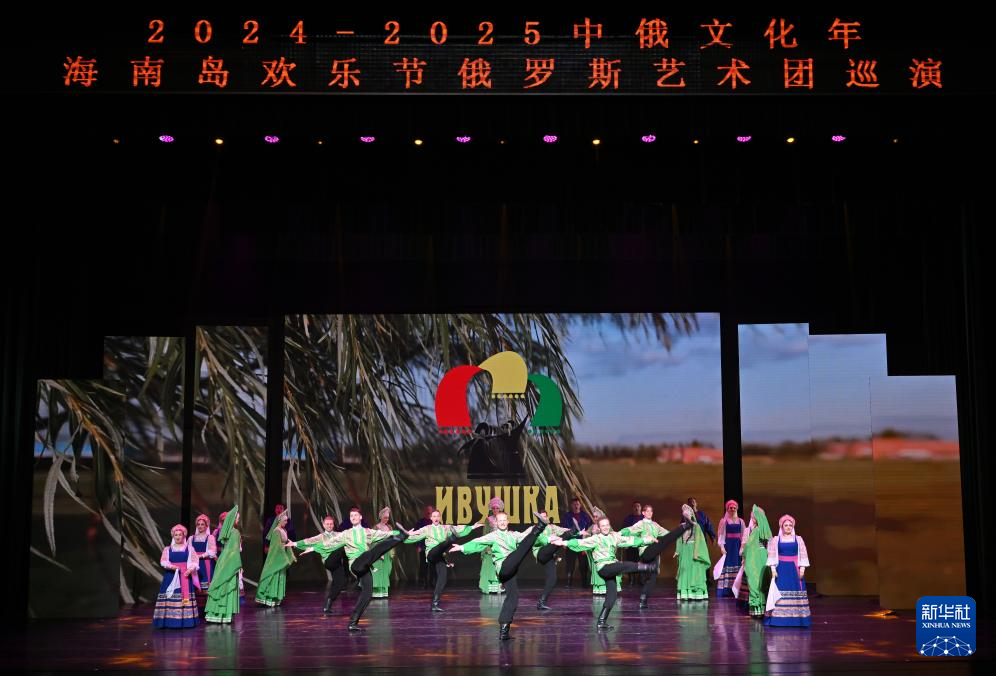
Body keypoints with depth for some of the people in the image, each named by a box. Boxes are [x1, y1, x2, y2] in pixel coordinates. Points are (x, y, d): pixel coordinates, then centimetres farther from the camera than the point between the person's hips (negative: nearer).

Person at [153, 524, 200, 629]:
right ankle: (169, 620, -5)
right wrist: (170, 566, -17)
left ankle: (185, 620, 0)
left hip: (185, 576, 0)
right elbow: (163, 561, 3)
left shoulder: (189, 548, 8)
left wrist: (190, 569, -17)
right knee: (171, 595, -7)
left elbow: (194, 562, 2)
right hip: (171, 576, 0)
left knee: (185, 595, -5)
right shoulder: (168, 549, 10)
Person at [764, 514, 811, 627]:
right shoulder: (776, 540, 5)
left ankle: (795, 618, 3)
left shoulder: (798, 539, 6)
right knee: (780, 593, -5)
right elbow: (772, 555, 3)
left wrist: (802, 569, -5)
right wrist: (773, 569, -5)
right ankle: (779, 619, -2)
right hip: (781, 569, -1)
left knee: (796, 593, -2)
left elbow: (803, 555, 4)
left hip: (794, 569, 1)